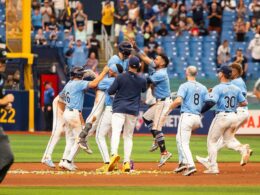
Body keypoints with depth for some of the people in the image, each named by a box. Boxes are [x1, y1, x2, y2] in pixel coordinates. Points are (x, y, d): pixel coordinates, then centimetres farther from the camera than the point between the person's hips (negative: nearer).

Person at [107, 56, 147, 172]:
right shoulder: (141, 80, 4)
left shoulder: (120, 77, -4)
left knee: (116, 132, -16)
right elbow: (144, 90, 26)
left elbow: (110, 92, -2)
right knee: (128, 136, 11)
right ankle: (127, 162, 3)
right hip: (133, 111, 3)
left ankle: (114, 154, -41)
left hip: (119, 109, -3)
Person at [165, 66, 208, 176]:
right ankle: (182, 162, 20)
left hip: (186, 116, -7)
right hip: (197, 117, 7)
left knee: (183, 142, -6)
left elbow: (178, 100, -20)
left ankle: (190, 165, -22)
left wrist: (169, 110, -7)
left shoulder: (185, 86, -6)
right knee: (179, 138, 24)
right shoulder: (203, 88, 11)